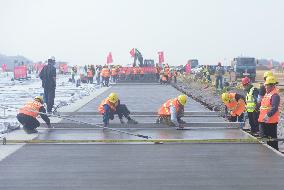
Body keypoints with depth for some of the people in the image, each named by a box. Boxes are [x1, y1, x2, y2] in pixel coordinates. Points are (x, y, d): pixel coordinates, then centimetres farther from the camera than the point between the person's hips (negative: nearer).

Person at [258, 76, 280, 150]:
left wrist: (268, 115, -35)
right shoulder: (267, 94, 15)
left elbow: (274, 108, -26)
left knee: (272, 138, -3)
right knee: (266, 137, 17)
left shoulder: (275, 95, -15)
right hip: (264, 120, 10)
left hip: (271, 120, -10)